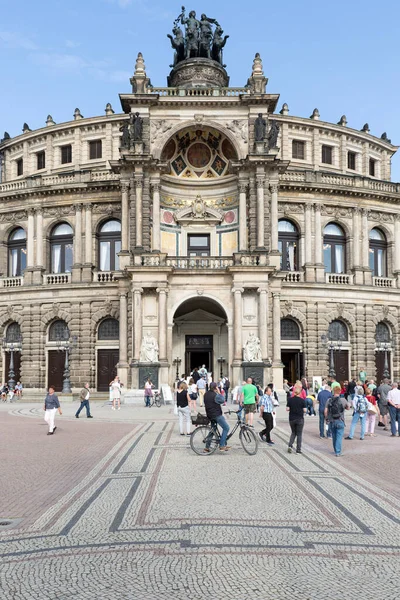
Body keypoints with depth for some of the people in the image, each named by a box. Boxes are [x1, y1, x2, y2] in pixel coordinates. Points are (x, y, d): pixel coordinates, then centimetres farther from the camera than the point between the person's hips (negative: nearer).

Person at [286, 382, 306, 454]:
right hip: (300, 419, -2)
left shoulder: (290, 399, -5)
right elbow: (305, 410, -9)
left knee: (293, 433, 19)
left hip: (292, 419, 2)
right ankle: (298, 450, 8)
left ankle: (290, 445, 1)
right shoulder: (302, 400, -10)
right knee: (299, 434, 7)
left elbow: (287, 409, -5)